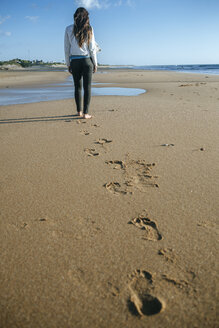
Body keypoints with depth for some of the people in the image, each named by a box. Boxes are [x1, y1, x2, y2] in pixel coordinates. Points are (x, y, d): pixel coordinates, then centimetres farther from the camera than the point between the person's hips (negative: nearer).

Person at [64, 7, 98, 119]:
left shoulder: (68, 29, 3)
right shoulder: (89, 29, -1)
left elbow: (67, 49, 4)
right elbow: (92, 48, -2)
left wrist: (68, 64, 10)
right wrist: (95, 63, 5)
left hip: (74, 61, 2)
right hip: (87, 60, -2)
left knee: (77, 87, 11)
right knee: (87, 87, 0)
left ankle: (79, 111, 15)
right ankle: (85, 113, -3)